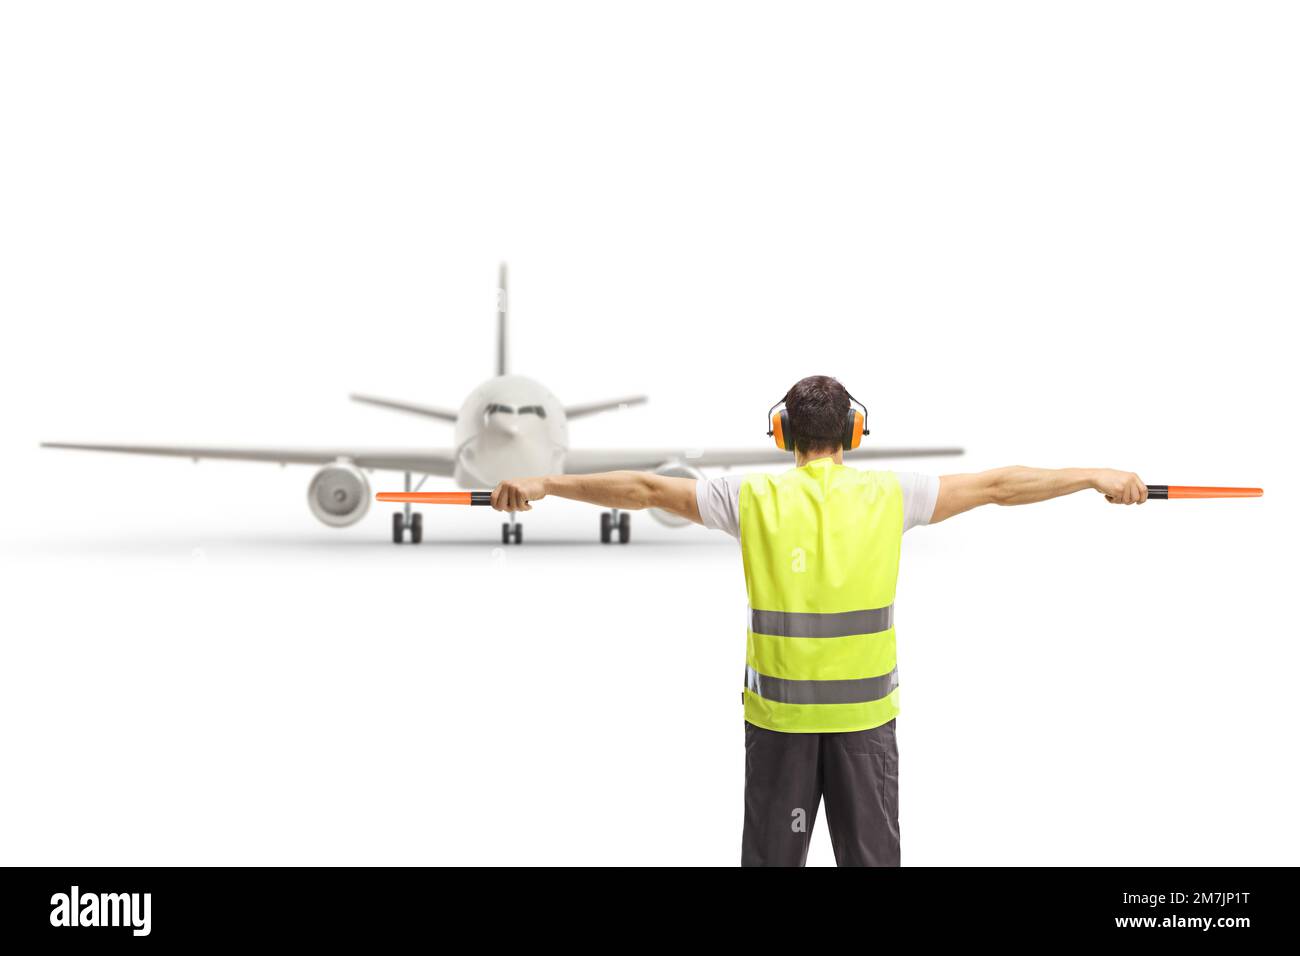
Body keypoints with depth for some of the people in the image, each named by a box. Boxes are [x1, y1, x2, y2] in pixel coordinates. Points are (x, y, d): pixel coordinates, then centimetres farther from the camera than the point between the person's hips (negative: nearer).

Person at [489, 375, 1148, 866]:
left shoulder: (753, 500, -5)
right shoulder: (889, 497, -3)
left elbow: (645, 489, -1)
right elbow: (999, 485, 5)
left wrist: (544, 484, 7)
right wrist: (1097, 478, 15)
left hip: (778, 714, 0)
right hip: (865, 712, 0)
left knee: (772, 852, 11)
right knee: (871, 852, 11)